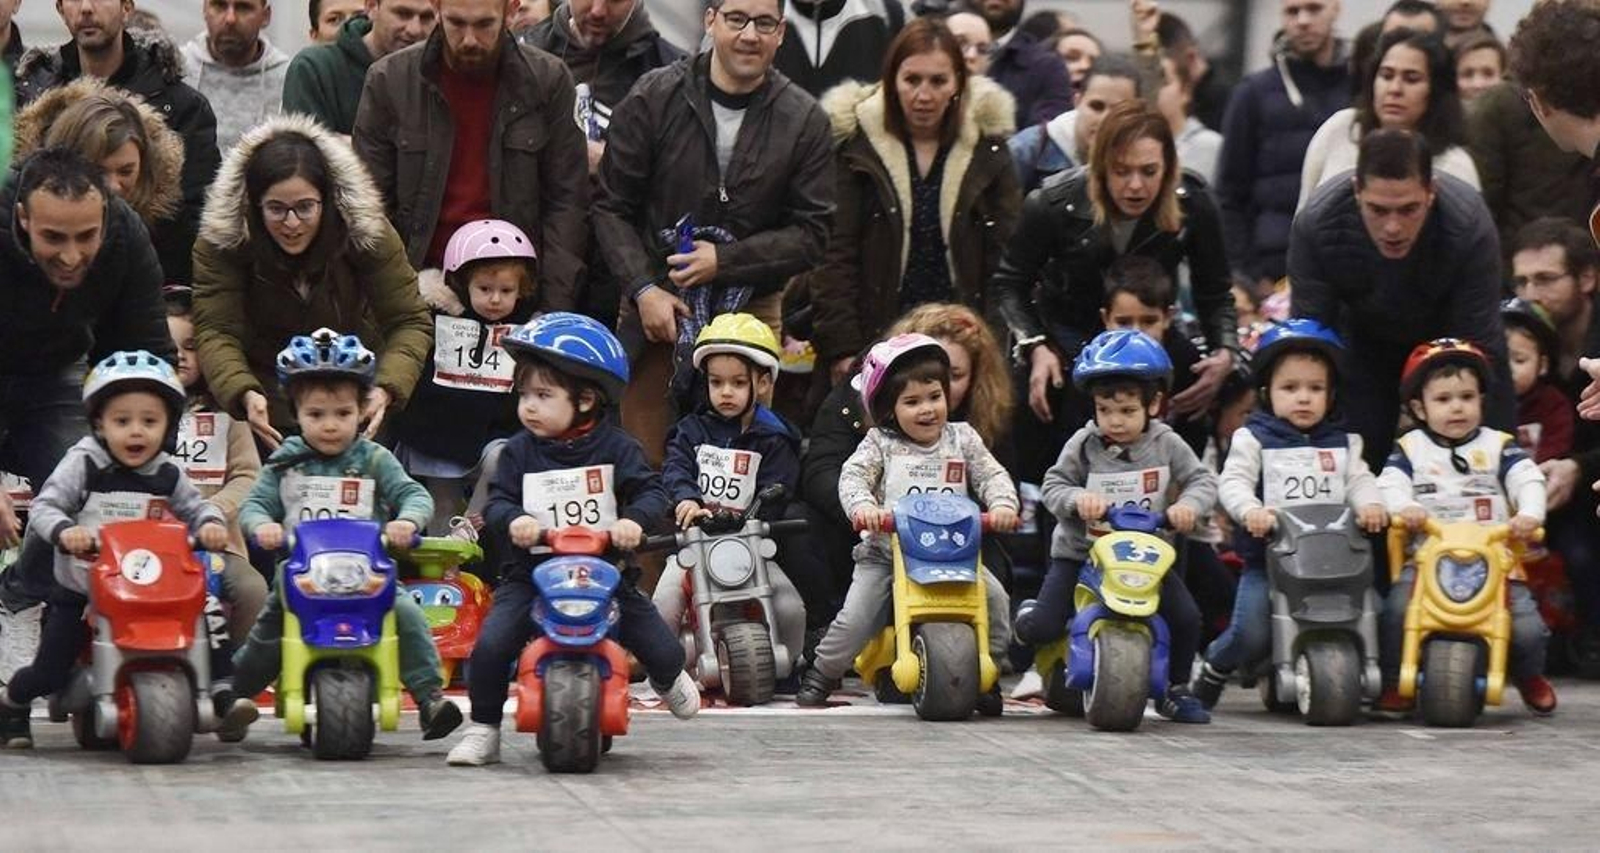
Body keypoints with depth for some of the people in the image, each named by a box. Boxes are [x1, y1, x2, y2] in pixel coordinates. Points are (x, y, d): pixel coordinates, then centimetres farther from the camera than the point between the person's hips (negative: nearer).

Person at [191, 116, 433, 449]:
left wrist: (386, 390, -33)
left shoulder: (365, 231, -16)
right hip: (265, 381, -1)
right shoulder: (222, 238, -18)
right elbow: (216, 331, -21)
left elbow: (409, 322, -14)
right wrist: (245, 394, -41)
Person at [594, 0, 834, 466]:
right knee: (641, 458, -1)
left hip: (750, 306, 0)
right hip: (655, 299, 0)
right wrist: (644, 289, -9)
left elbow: (810, 233, 1)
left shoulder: (804, 121, -1)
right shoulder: (655, 97, -2)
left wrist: (725, 261, -10)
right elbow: (611, 206, 2)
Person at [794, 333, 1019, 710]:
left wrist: (1002, 505, -23)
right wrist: (863, 507, -34)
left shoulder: (962, 439, 5)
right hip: (884, 553, -2)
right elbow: (852, 476, -12)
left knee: (995, 598, -17)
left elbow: (992, 476, 0)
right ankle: (820, 676, 8)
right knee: (856, 617, -16)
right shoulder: (880, 442, 0)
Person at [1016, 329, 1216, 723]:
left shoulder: (1166, 445, -3)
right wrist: (1077, 499, -28)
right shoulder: (1084, 444, -6)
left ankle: (1176, 690, 11)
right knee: (1040, 629, -14)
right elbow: (1054, 484, -6)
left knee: (1186, 618, -14)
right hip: (1080, 553, -1)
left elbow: (1203, 480, -5)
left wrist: (1188, 505, -27)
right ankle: (1030, 611, 26)